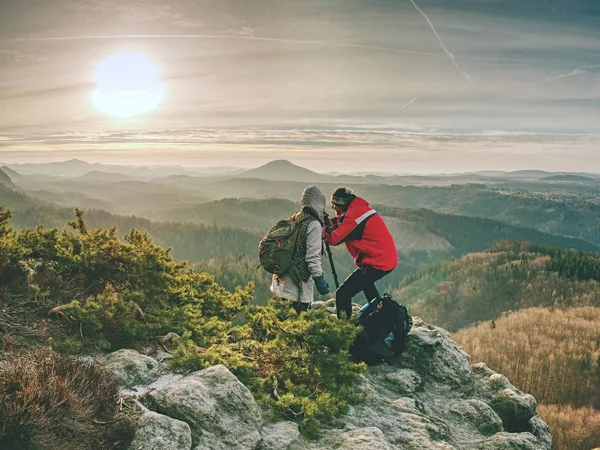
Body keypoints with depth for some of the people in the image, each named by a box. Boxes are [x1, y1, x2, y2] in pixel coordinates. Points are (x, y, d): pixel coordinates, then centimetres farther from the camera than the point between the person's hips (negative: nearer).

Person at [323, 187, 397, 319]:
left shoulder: (353, 215, -17)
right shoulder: (360, 208, 13)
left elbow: (333, 239, -17)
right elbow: (343, 229, 19)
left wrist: (325, 223, -1)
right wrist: (331, 221, 5)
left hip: (377, 263, -11)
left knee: (342, 294, -14)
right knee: (365, 282, 39)